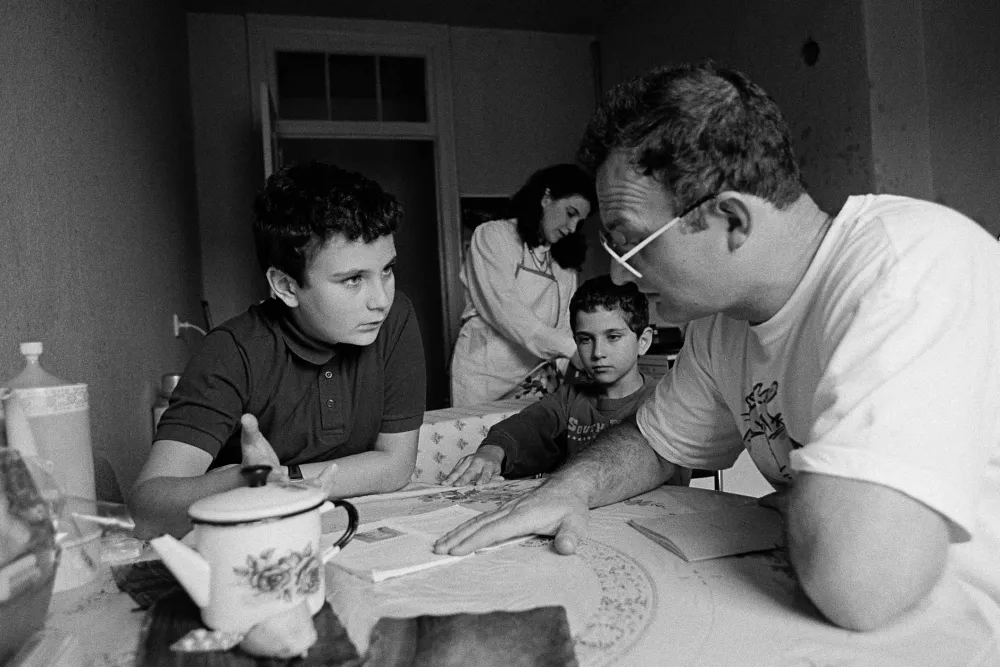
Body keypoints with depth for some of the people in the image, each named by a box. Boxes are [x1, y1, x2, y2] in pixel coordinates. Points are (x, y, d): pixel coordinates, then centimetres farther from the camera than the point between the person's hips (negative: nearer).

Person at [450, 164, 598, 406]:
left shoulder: (565, 261, 14)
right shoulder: (491, 235, -3)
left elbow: (565, 324, 7)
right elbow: (505, 311, -15)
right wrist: (570, 348, -21)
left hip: (537, 381, 5)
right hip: (485, 376, -4)